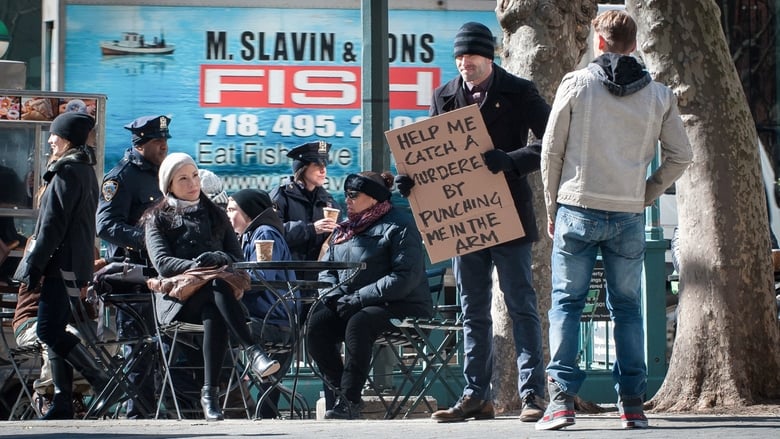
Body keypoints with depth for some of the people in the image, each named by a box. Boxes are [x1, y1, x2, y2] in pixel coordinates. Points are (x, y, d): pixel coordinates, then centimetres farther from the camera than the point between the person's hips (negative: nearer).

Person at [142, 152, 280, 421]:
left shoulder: (215, 216, 25)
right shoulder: (157, 220, 15)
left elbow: (237, 258, 15)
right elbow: (162, 263, -3)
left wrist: (220, 259, -9)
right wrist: (195, 266, -22)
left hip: (212, 299, 2)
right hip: (180, 298, -2)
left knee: (214, 315, -37)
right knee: (219, 285, -36)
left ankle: (210, 393, -43)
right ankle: (253, 351, -48)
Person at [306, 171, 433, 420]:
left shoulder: (399, 226, -7)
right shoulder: (345, 228, 19)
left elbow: (406, 277, -18)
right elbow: (326, 268, 18)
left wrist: (359, 298, -21)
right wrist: (335, 295, -6)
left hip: (401, 306, -7)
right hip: (350, 307, 7)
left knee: (358, 323, -36)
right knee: (316, 324, -20)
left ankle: (350, 401, -32)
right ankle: (340, 390, -14)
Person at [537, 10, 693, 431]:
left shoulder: (576, 84, -3)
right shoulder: (658, 95, 3)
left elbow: (551, 150, 0)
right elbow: (680, 156, 5)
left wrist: (553, 207, 10)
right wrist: (644, 195, 13)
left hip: (577, 210, -2)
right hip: (629, 216, 2)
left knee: (566, 302, 4)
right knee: (627, 307, 10)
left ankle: (561, 399, -5)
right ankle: (632, 404, 7)